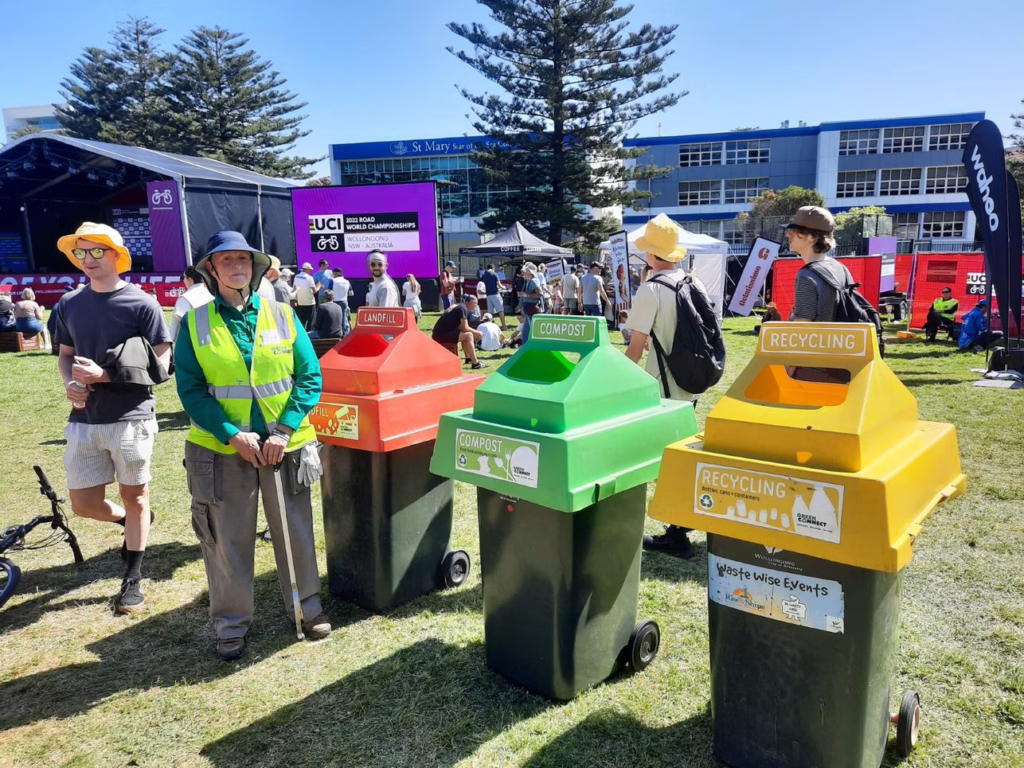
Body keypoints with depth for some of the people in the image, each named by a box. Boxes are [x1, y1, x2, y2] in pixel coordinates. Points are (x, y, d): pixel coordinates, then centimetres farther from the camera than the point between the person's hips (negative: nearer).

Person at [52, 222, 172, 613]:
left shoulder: (141, 303, -7)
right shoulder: (68, 305, 7)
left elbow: (161, 362, -8)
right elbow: (64, 355, 18)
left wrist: (104, 375, -18)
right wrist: (70, 384, -4)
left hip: (131, 418, -4)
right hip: (84, 420, 5)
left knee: (134, 496, 8)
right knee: (83, 504, 8)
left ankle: (133, 580, 23)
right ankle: (132, 521, 40)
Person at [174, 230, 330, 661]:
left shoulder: (282, 315, 1)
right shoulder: (195, 324, 0)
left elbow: (310, 377, -1)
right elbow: (190, 390, -3)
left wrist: (284, 431, -11)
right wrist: (232, 434, -15)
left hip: (284, 444, 1)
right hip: (222, 448, 0)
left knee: (295, 532, 11)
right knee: (226, 541, 9)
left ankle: (307, 606, 32)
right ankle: (231, 624, 28)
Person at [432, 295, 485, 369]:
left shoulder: (458, 306, 20)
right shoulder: (462, 308, -9)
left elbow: (461, 327, 21)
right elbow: (465, 328, -14)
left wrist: (475, 332, 11)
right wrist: (477, 332, 1)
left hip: (439, 334, 10)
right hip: (441, 336, -10)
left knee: (465, 334, 23)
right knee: (469, 335, -16)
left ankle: (468, 358, 23)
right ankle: (475, 363, -16)